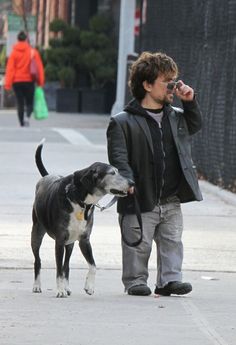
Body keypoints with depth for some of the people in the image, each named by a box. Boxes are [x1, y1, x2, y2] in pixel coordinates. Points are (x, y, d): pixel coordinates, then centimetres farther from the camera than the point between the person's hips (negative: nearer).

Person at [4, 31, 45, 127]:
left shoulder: (14, 52, -2)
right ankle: (27, 116, -20)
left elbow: (10, 69, -5)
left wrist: (8, 84, -4)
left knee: (20, 104, 7)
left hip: (17, 82, 0)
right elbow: (39, 68, -3)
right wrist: (40, 82, 1)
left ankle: (22, 123, 4)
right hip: (29, 81, 0)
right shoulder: (33, 52, -2)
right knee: (29, 103, 8)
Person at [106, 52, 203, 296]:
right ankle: (135, 281, 15)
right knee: (138, 245, 3)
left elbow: (194, 126, 29)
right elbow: (118, 157, -13)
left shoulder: (175, 117, 11)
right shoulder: (122, 123, -8)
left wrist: (189, 102, 13)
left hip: (172, 201, 5)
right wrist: (128, 182, -26)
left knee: (172, 242, 7)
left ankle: (169, 279, 14)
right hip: (140, 202, -5)